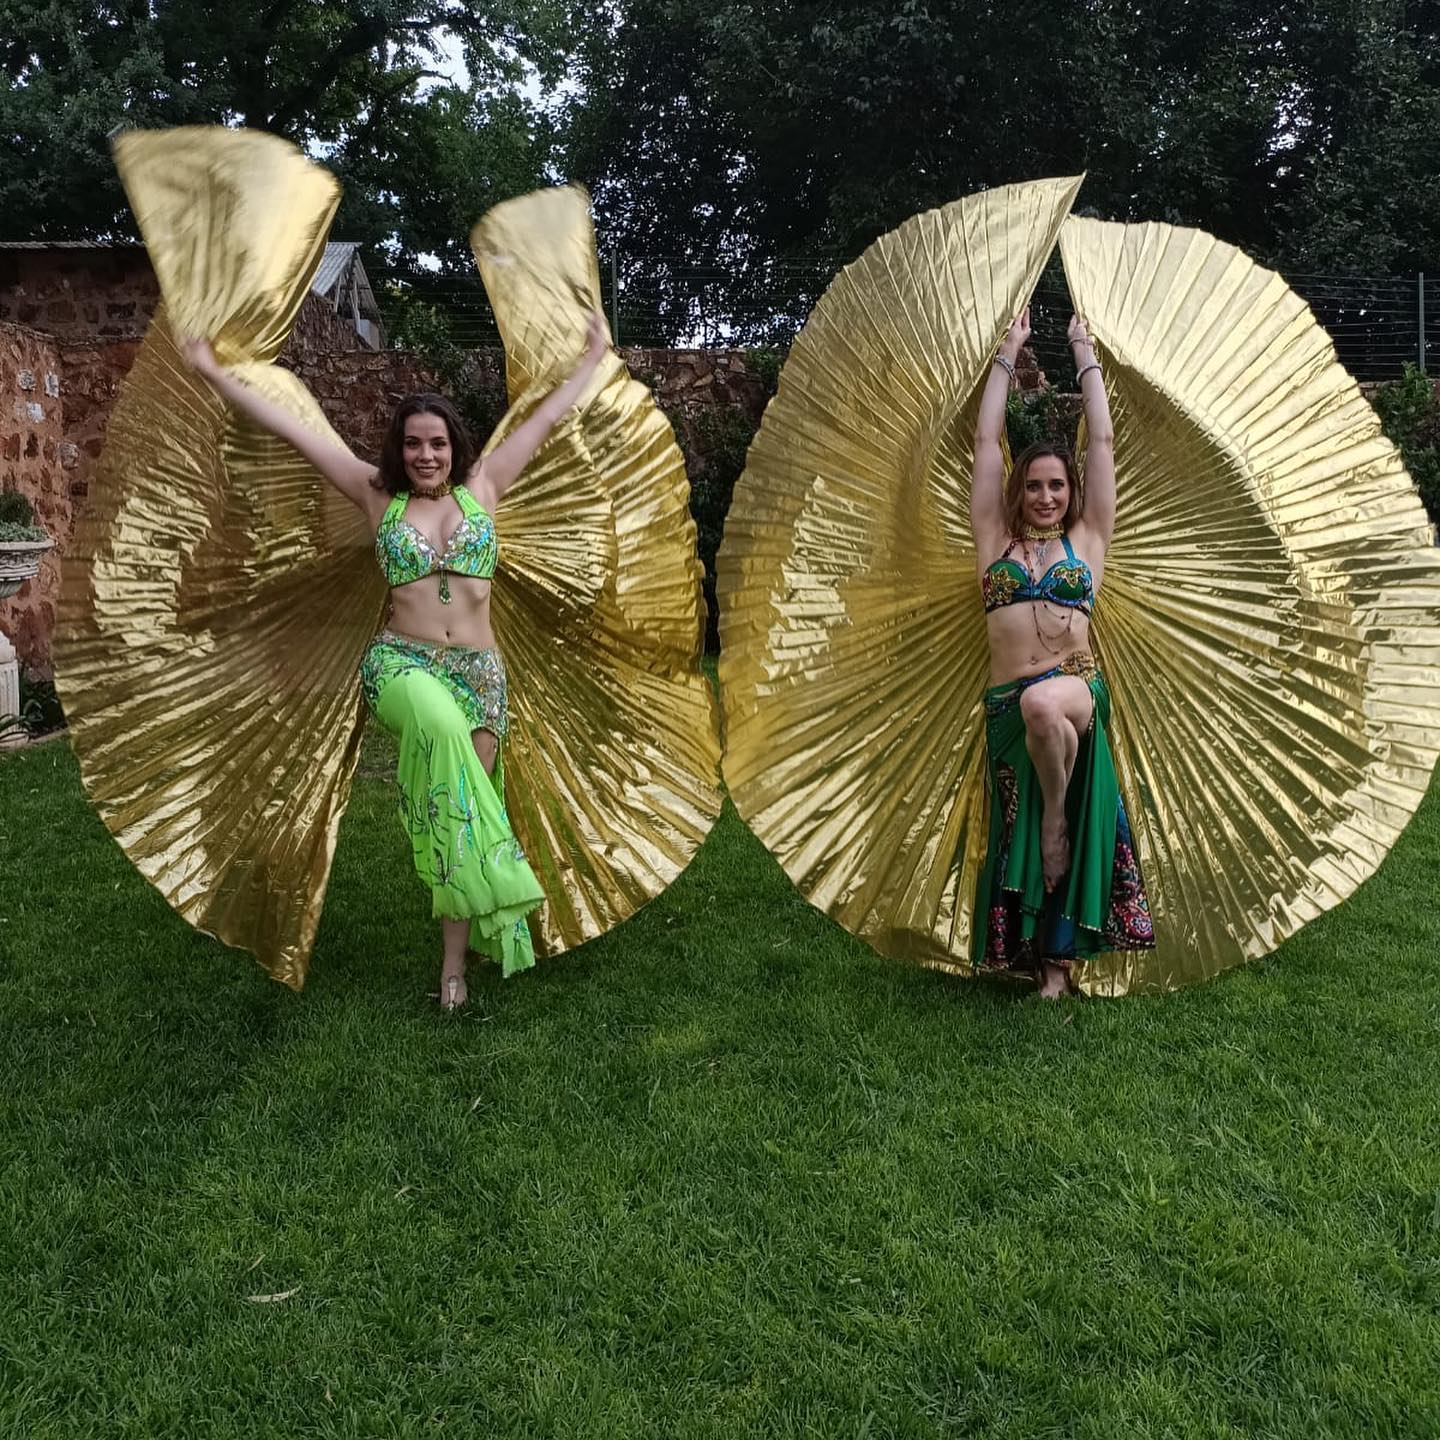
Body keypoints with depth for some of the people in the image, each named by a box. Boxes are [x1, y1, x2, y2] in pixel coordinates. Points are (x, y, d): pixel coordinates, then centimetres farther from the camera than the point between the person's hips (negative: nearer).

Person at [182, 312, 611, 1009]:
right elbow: (294, 430, 8)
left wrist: (593, 356, 21)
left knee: (466, 791, -5)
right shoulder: (379, 496, 7)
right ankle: (500, 873, -31)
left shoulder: (482, 487, 9)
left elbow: (544, 417, 15)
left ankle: (455, 958, 2)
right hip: (399, 663, -1)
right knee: (439, 721, -37)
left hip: (479, 670, 2)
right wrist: (215, 373, 9)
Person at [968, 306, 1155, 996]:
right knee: (1021, 835, -3)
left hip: (1078, 691, -2)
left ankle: (1057, 812, -12)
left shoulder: (1086, 540, 14)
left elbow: (1101, 440, 15)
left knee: (1044, 705, -37)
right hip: (1008, 705, 2)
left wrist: (1083, 354, 23)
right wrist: (1008, 353, 23)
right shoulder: (997, 541, 15)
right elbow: (986, 438, 16)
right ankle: (1053, 961, 8)